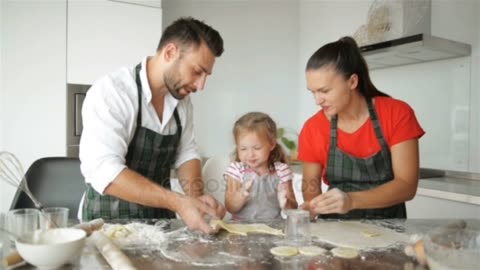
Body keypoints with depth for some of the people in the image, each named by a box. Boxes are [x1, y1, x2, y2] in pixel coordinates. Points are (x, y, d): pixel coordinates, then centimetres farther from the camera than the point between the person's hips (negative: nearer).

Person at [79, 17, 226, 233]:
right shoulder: (110, 92, -18)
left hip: (161, 219, 4)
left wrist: (196, 196, -9)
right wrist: (178, 203, -30)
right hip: (109, 222, -4)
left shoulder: (182, 99, 2)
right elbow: (104, 171, -26)